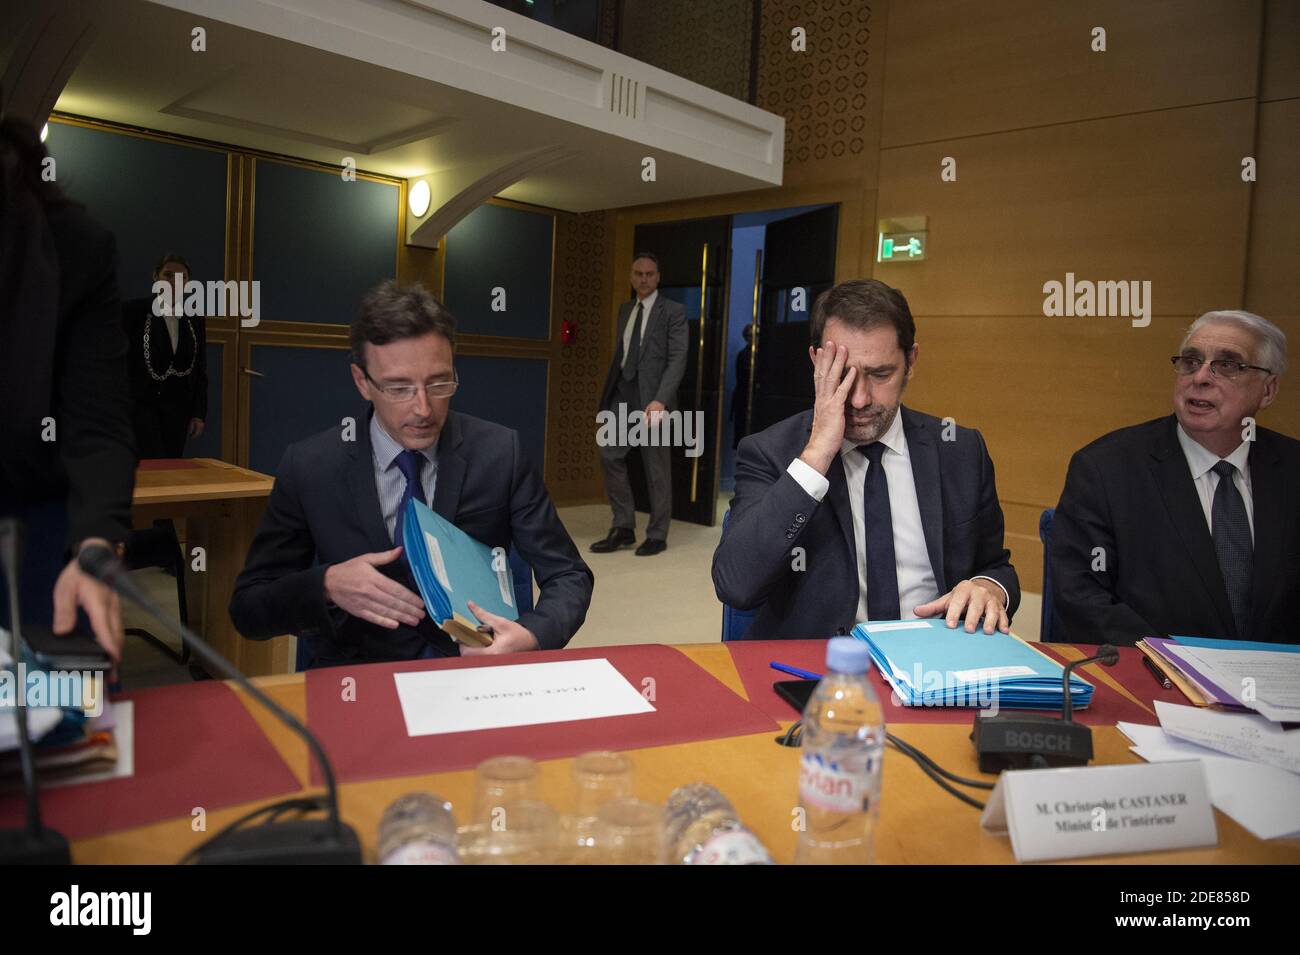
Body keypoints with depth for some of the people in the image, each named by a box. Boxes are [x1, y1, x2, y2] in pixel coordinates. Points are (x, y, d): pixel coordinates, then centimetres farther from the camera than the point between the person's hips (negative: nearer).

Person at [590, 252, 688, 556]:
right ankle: (623, 527, 9)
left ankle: (657, 536, 12)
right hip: (623, 394, 6)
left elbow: (678, 359, -11)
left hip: (652, 397, -5)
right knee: (609, 455, -3)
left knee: (656, 468, 1)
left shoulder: (674, 311, -3)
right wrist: (608, 389, 9)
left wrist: (660, 399, -22)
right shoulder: (625, 309, 16)